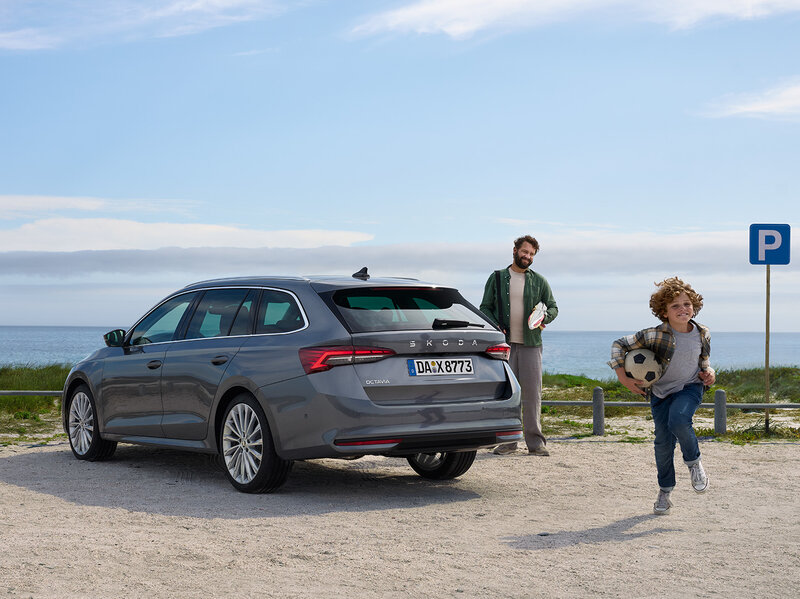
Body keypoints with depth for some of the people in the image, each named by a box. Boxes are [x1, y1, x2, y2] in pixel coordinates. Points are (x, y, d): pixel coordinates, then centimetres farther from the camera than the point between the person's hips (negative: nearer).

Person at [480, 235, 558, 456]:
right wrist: (494, 326, -10)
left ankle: (535, 442, 2)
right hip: (504, 343, 0)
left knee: (532, 392, -3)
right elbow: (485, 307, 10)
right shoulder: (497, 278, 10)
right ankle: (507, 440, 4)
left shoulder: (539, 281, 12)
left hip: (530, 343, 0)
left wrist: (544, 318, -9)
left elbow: (553, 307, 14)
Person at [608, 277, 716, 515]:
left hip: (690, 388, 0)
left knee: (678, 421, -29)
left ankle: (694, 462, -1)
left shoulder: (702, 335, -7)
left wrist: (709, 373, -7)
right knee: (663, 442, -1)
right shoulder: (655, 335, -19)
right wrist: (623, 377, -16)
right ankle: (665, 491, 19)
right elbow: (619, 345, -13)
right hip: (660, 391, 0)